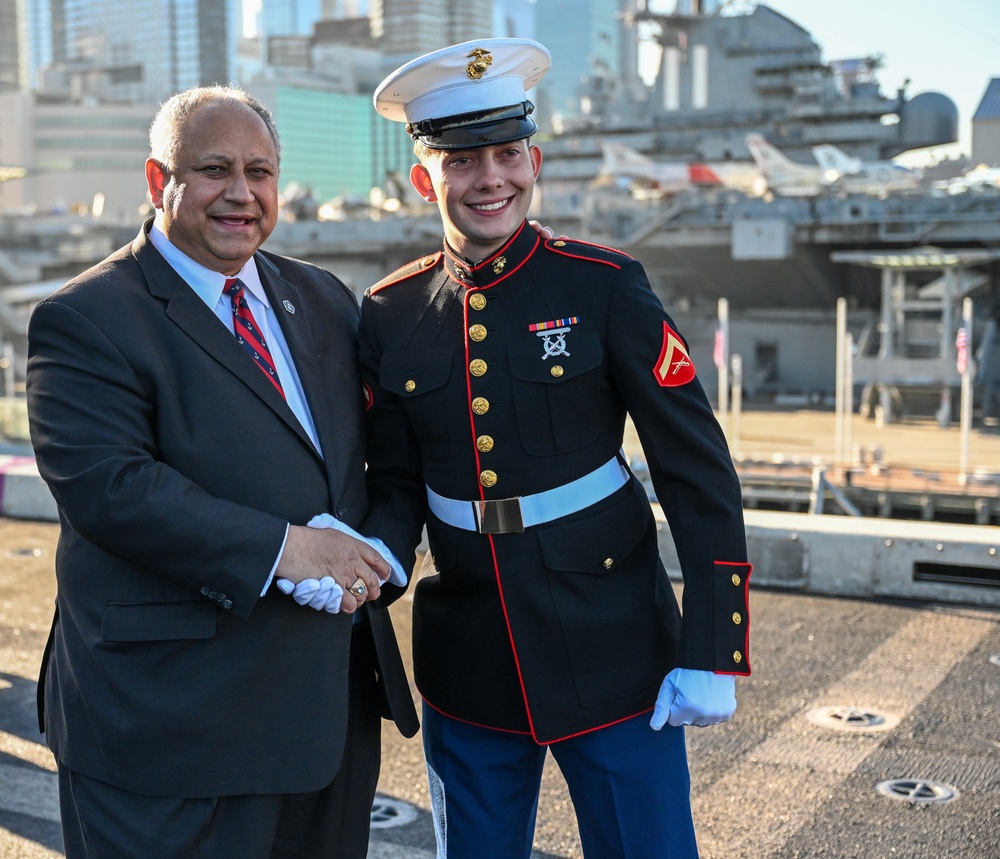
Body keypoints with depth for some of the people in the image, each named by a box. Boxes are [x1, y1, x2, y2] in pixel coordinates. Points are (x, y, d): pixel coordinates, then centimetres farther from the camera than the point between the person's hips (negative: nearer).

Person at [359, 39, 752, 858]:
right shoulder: (390, 314, 1)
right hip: (467, 673, 3)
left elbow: (701, 475, -7)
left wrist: (711, 653, -10)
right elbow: (395, 483, 8)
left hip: (614, 659, -3)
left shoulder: (604, 288, -9)